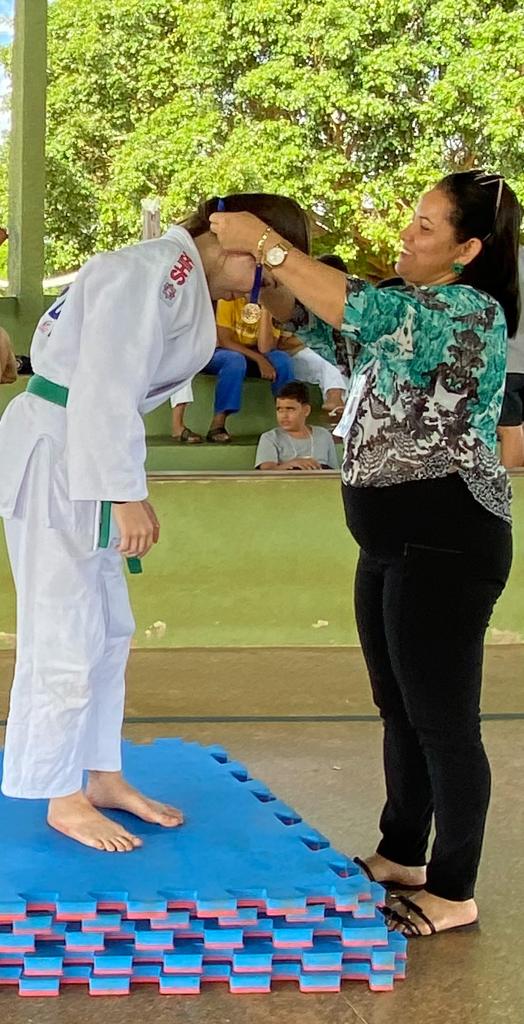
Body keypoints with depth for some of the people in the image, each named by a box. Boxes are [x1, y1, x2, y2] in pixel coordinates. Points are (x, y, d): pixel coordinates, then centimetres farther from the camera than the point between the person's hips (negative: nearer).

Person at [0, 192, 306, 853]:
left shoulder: (183, 279, 12)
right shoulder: (153, 269, -19)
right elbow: (106, 387, -24)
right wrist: (126, 494, -23)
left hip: (84, 454, 10)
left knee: (107, 628, 16)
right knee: (66, 632, -3)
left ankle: (101, 775, 28)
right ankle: (63, 798, 10)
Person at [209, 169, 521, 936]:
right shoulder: (418, 312, 15)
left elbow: (360, 311, -23)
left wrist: (265, 243, -14)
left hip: (446, 544, -10)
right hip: (391, 543, 10)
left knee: (442, 720, -1)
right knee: (399, 709, 19)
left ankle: (454, 893, 12)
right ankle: (402, 854, 34)